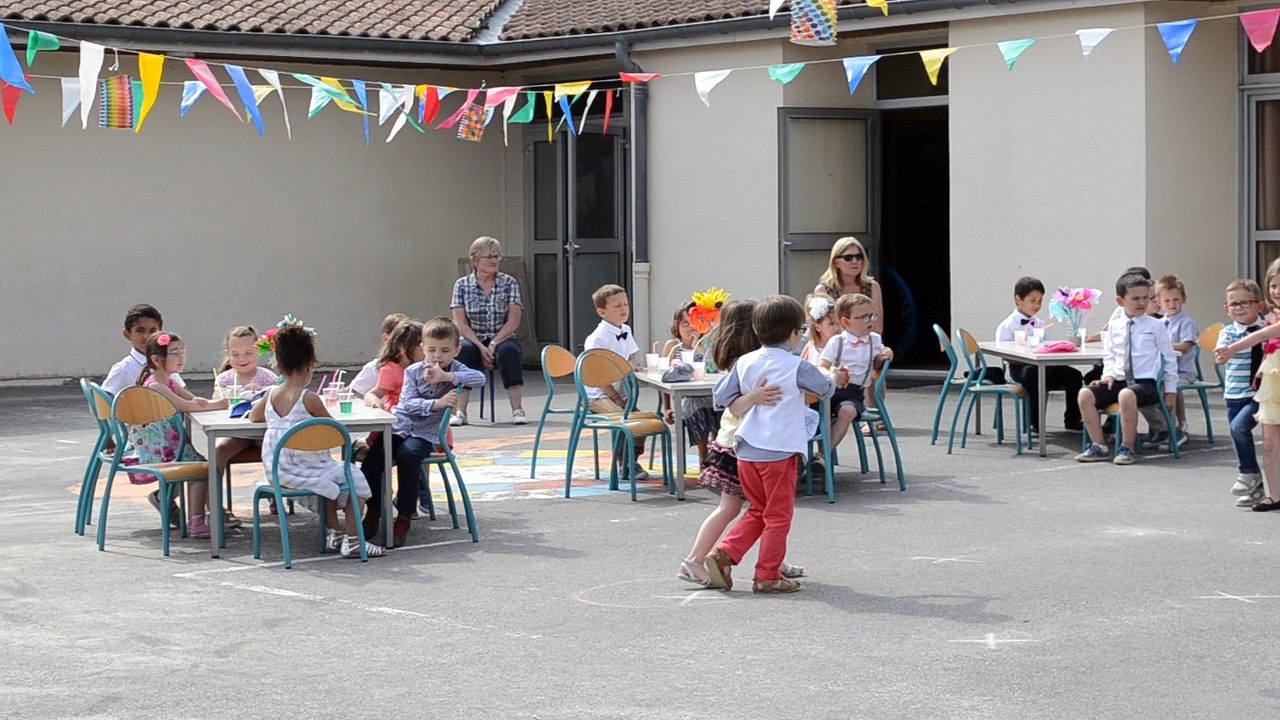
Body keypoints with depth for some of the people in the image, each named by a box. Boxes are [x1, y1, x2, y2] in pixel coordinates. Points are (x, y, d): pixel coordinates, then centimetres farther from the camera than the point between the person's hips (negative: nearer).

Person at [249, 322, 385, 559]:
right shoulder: (309, 399, -16)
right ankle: (352, 541, 1)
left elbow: (253, 417, 22)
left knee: (328, 478, 32)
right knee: (356, 482, 6)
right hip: (303, 468, -7)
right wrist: (319, 417, 17)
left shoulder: (271, 395, 2)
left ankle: (333, 533, 34)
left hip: (276, 469, 7)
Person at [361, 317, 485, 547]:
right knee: (373, 457, -20)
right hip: (399, 427, 2)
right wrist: (437, 403, -26)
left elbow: (480, 378, -18)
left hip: (425, 434, -2)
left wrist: (446, 376, -28)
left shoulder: (455, 369, 2)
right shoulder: (413, 371, 4)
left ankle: (404, 518, -23)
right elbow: (409, 404, -10)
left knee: (408, 455, -33)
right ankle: (373, 514, 1)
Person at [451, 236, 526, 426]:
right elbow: (460, 323, -3)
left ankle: (517, 410, -32)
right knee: (462, 350, -34)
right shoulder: (462, 285, 4)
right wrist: (481, 348, -18)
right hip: (474, 339, 0)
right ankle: (460, 412, -33)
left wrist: (493, 345, -17)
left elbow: (513, 321, -4)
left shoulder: (509, 283, 4)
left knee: (508, 350, -35)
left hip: (502, 339, 0)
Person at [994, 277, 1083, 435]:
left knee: (1074, 375, -11)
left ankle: (1072, 420, 2)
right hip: (1020, 367, -6)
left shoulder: (1040, 324, 20)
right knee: (1032, 373, -39)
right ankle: (1035, 423, -28)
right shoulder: (1007, 326, 0)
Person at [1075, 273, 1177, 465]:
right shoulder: (1114, 327, 11)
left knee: (1126, 395, -39)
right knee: (1085, 394, -19)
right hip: (1118, 381, 5)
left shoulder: (1155, 326, 0)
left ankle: (1127, 448, -24)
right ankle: (1098, 446, -9)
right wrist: (1109, 375, 0)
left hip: (1145, 382, -5)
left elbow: (1169, 359, 5)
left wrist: (1170, 391, 3)